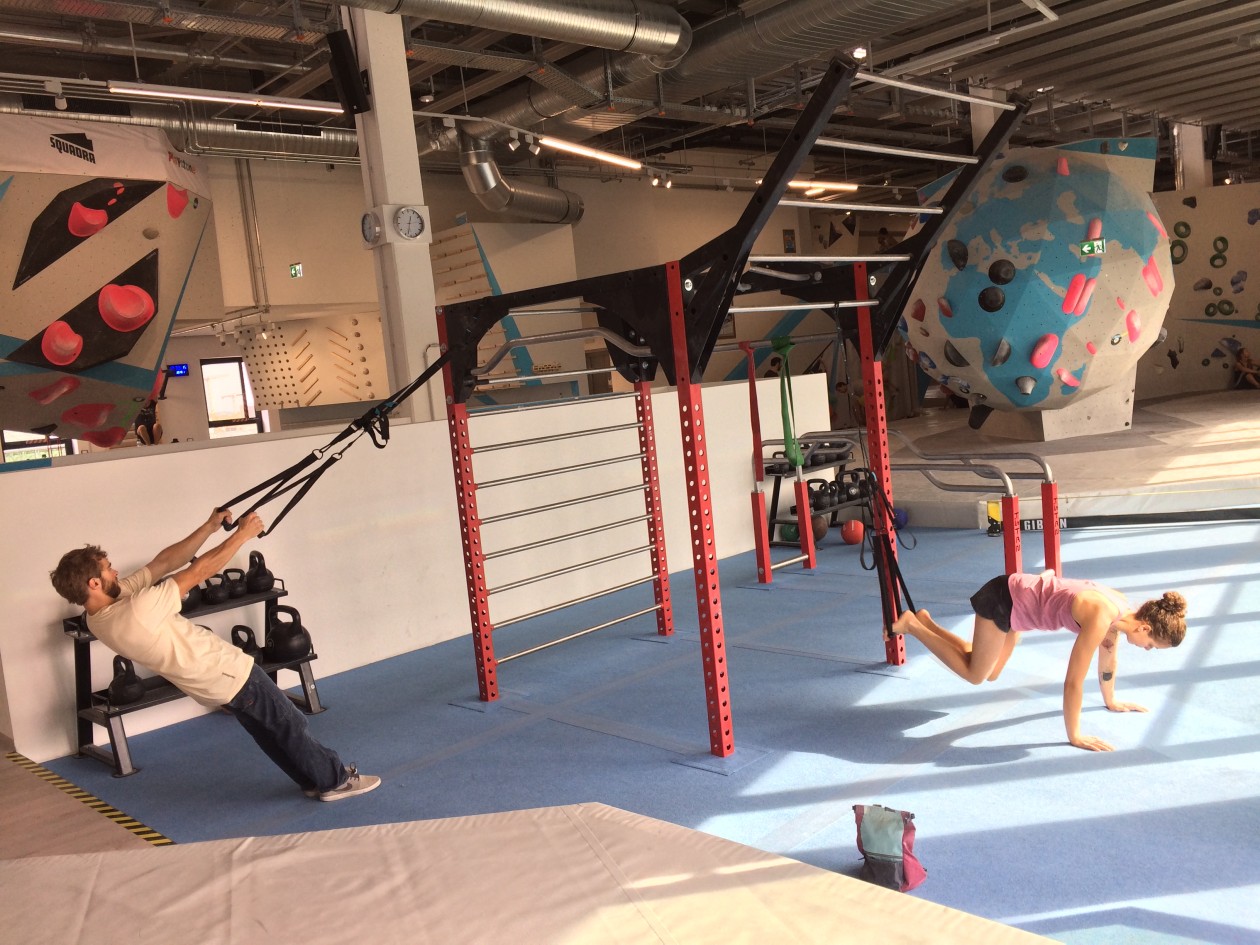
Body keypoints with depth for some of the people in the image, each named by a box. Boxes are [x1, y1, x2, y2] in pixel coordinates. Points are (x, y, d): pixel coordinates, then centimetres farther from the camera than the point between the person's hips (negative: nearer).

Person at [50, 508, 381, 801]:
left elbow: (164, 562, -3)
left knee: (266, 730, 22)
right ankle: (335, 780, 21)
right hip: (228, 672, -9)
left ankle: (314, 780, 32)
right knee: (290, 725, 7)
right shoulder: (137, 611, -34)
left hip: (211, 681, 10)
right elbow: (198, 572, -27)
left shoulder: (100, 619, -4)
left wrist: (209, 526, -2)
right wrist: (242, 534, -16)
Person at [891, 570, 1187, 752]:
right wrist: (1074, 736, -22)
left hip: (1018, 600, 9)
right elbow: (1073, 680, -30)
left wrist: (1111, 701, 26)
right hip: (1003, 601, -9)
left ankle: (926, 622, 28)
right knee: (975, 674, 5)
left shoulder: (1121, 610, -6)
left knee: (991, 674, 21)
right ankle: (913, 625, 12)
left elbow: (1108, 658, 13)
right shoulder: (1101, 618, -32)